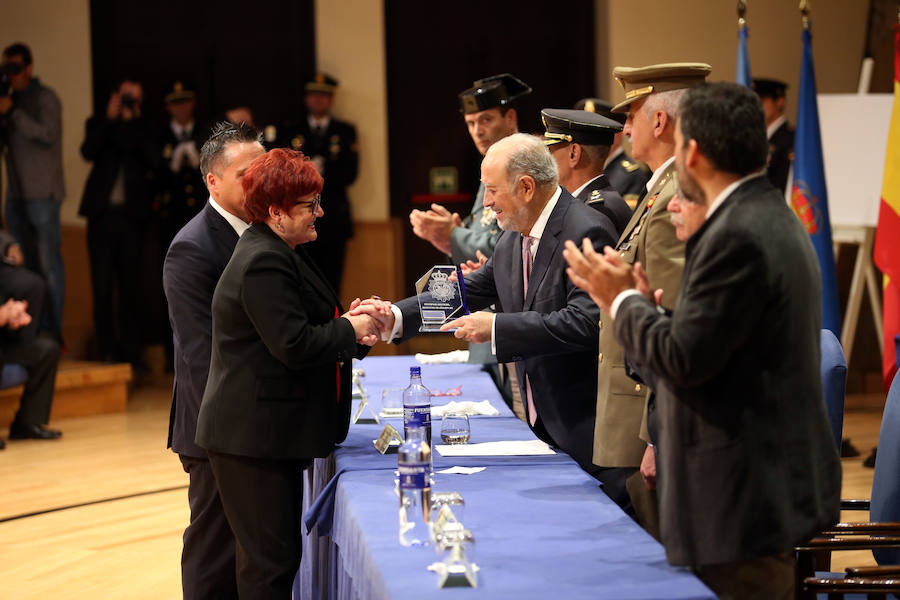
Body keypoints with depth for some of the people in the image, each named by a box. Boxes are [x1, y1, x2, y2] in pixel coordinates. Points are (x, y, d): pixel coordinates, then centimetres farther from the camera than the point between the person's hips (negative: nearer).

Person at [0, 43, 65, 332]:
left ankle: (53, 330, -7)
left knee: (49, 262, -7)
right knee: (24, 263, 10)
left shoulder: (44, 98, -6)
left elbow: (47, 135, -18)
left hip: (42, 193, -7)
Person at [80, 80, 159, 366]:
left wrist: (132, 122, -7)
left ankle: (130, 351, 5)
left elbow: (152, 160, -7)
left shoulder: (143, 128, 10)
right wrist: (110, 118, -8)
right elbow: (88, 151, -7)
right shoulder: (99, 124, 11)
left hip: (131, 214, 0)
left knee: (129, 286, 0)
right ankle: (107, 351, 3)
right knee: (102, 286, -2)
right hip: (102, 213, 0)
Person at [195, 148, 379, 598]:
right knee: (271, 562, -7)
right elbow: (294, 346, -24)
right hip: (255, 435, -11)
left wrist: (349, 324, 5)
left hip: (271, 433, 11)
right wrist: (349, 331, -9)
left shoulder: (278, 252, 16)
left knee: (276, 553, 14)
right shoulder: (263, 264, -19)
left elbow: (296, 326, 23)